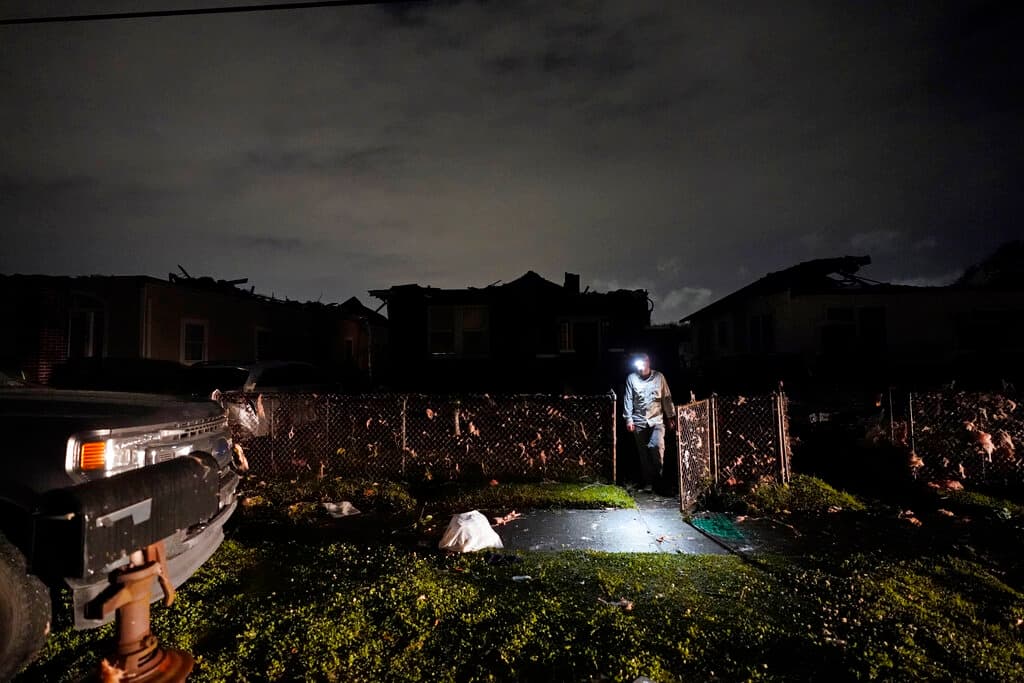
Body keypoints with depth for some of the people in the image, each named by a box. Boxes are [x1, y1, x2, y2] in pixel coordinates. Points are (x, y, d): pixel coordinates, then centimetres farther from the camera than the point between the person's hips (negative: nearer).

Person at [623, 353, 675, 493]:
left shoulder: (659, 377, 0)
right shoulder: (631, 378, -1)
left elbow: (667, 398, 5)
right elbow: (628, 399, 1)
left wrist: (670, 417, 5)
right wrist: (628, 419, -4)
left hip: (657, 420, -1)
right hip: (639, 422, 1)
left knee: (657, 446, -16)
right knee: (643, 453, 6)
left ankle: (659, 478, 0)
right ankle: (648, 482, 17)